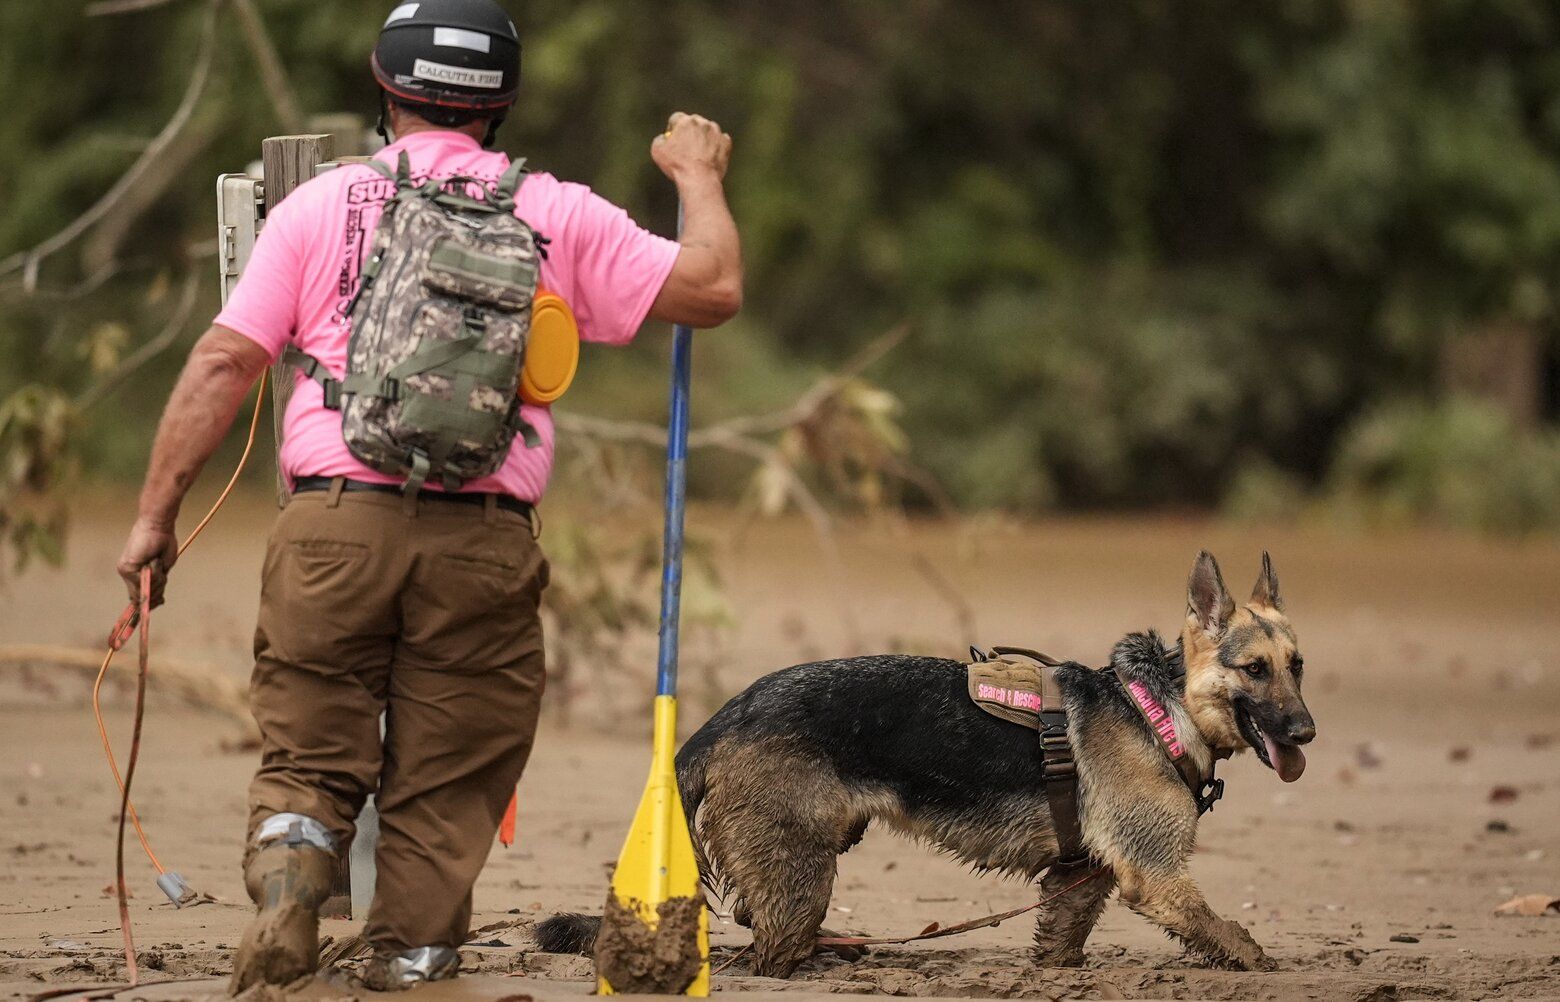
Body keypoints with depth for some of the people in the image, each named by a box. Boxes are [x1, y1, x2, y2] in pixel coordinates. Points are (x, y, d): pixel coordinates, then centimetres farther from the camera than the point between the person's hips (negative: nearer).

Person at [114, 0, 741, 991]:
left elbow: (223, 362, 4)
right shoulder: (557, 215, 10)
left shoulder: (319, 204, 10)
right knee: (444, 796, 8)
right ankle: (408, 975, 4)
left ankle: (286, 884, -20)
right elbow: (713, 289, 7)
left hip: (333, 526, 0)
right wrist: (700, 176, 25)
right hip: (483, 540, 0)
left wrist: (157, 515, 8)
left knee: (309, 758, 8)